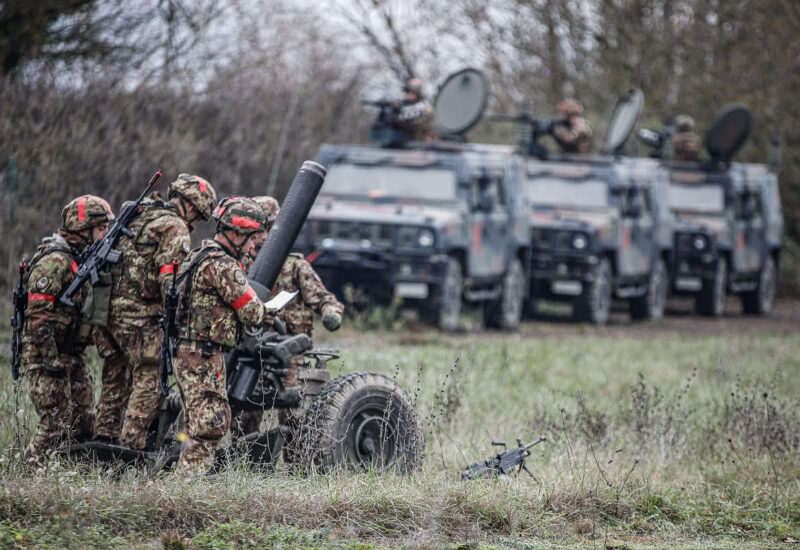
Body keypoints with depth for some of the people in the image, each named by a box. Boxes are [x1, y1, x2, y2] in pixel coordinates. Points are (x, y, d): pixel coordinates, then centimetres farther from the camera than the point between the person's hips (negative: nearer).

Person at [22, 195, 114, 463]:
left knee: (83, 425, 10)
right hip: (47, 355, -9)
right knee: (55, 425, -9)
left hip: (72, 356, 9)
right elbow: (39, 315, -22)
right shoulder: (54, 261, -17)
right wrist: (51, 359, -23)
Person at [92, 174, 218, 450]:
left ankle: (103, 438, 20)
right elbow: (171, 279, -19)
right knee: (148, 383, -4)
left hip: (112, 308, 9)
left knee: (115, 380, 17)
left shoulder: (137, 218, 20)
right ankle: (131, 448, -7)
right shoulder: (174, 228, -8)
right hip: (141, 316, -9)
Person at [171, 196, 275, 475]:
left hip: (185, 354, 10)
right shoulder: (223, 266, -16)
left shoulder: (198, 256, 16)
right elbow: (251, 312, -13)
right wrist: (266, 313, 9)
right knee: (210, 425, -10)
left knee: (198, 425, 15)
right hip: (204, 357, -10)